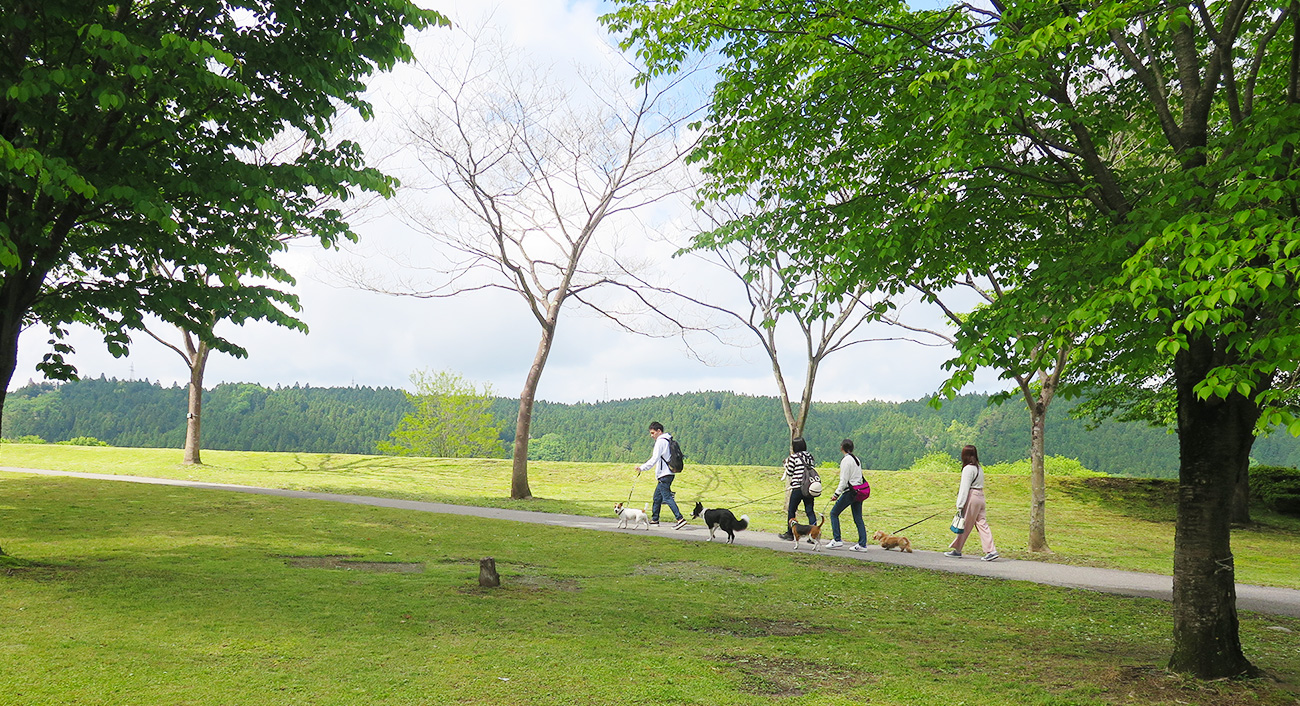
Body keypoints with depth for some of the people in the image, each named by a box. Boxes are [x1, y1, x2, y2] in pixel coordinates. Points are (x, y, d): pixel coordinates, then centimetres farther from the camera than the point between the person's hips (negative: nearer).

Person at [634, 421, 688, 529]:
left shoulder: (660, 441, -12)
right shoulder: (668, 440, 16)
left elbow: (654, 459, -18)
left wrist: (642, 468, -14)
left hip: (664, 474, -10)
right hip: (668, 473, 10)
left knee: (667, 497, -13)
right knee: (657, 497, 17)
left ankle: (680, 519, -21)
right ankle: (654, 520, 24)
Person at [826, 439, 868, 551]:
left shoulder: (846, 460, -12)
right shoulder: (857, 459, 13)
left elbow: (844, 480, -15)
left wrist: (837, 494, -13)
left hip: (850, 492, -8)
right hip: (858, 492, 8)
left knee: (834, 513, 3)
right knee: (858, 518, 8)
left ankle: (837, 540, -1)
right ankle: (862, 544, 5)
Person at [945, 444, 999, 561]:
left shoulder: (968, 468, -13)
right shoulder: (979, 468, 13)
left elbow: (965, 488, -15)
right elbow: (979, 484, 14)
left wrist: (960, 505, -14)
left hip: (972, 498, -8)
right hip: (980, 496, 8)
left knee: (965, 525, 3)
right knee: (982, 524, 5)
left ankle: (956, 550, 15)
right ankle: (991, 550, -2)